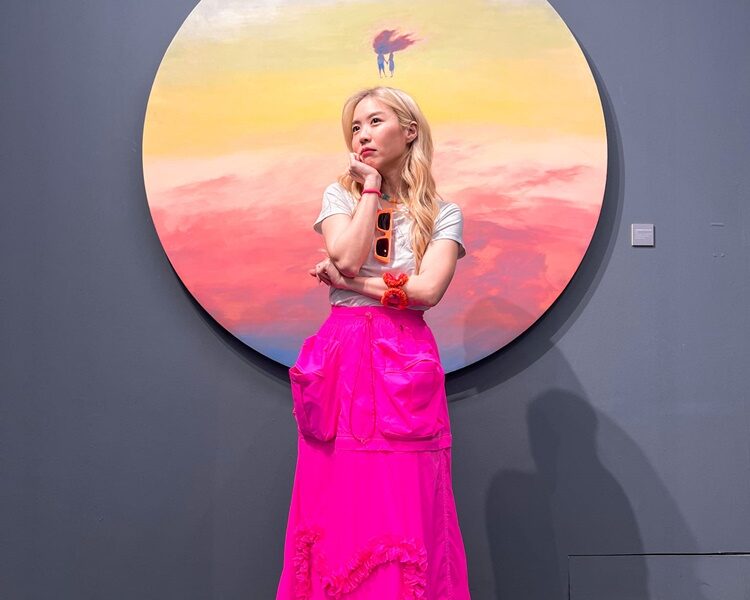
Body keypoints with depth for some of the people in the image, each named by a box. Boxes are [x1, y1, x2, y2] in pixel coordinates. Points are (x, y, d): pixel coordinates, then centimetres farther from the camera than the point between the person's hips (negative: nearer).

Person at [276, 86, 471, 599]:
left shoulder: (443, 214, 5)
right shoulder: (340, 195, 9)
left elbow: (427, 289, -10)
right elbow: (347, 257, -9)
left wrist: (352, 282, -7)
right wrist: (370, 191, -2)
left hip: (406, 362, -1)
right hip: (343, 358, 1)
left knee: (405, 504, -1)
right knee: (339, 501, 3)